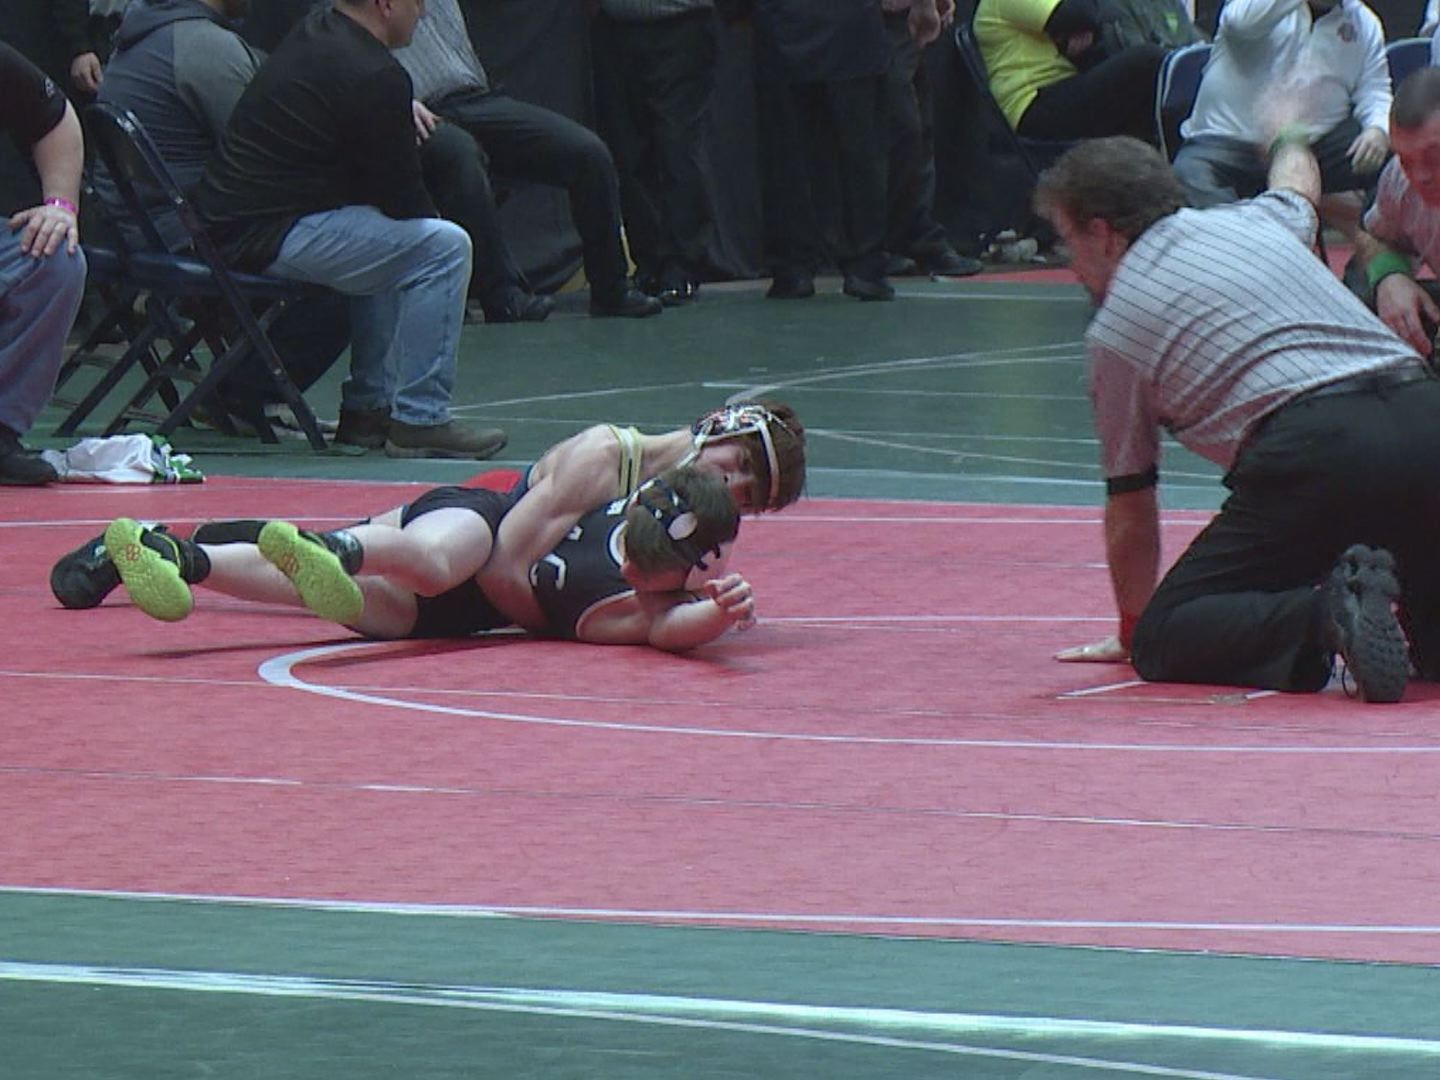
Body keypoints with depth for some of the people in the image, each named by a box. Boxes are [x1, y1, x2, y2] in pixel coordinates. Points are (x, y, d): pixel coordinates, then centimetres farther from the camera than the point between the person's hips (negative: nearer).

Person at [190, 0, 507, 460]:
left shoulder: (309, 37, 14)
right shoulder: (374, 76, -16)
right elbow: (403, 198, -9)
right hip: (271, 236, -10)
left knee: (388, 237, 30)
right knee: (444, 247, -9)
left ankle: (368, 406, 28)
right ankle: (420, 419, -7)